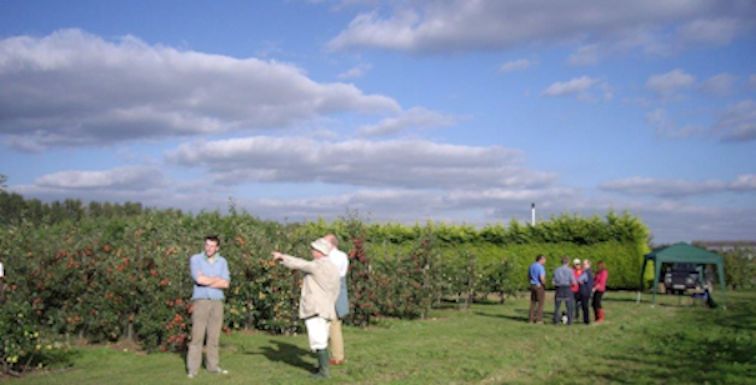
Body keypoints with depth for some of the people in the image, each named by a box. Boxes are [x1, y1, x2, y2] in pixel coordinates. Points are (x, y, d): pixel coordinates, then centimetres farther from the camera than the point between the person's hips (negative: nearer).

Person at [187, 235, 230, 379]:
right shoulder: (195, 259, 0)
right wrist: (217, 279, -4)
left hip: (217, 302, 3)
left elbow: (226, 284, -3)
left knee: (214, 336, 4)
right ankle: (192, 369, -3)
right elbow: (199, 279, -15)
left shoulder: (222, 261, 9)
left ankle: (212, 366, 12)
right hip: (201, 301, -3)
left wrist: (207, 281, -10)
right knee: (197, 335, -6)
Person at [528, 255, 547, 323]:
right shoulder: (541, 267, -16)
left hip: (532, 285, 7)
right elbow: (542, 278, -24)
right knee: (540, 303, -1)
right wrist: (544, 284, -8)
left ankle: (532, 319, 9)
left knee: (533, 302, 9)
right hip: (540, 286, -7)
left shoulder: (531, 266, 10)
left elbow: (528, 277, 18)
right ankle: (539, 319, -2)